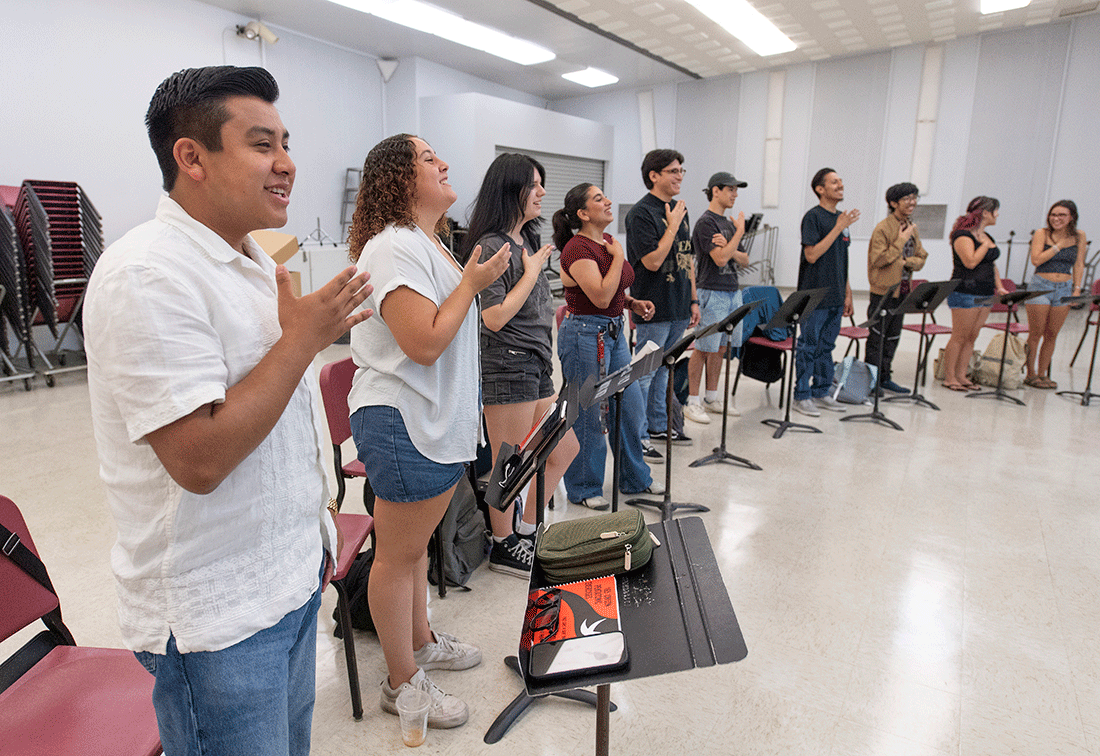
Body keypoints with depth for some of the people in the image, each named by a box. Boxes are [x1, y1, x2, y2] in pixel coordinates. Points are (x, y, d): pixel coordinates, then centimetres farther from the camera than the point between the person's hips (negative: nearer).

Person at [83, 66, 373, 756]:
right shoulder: (146, 277, -21)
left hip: (294, 578, 8)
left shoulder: (255, 260, 9)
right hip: (218, 615, -8)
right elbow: (199, 459, -28)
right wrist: (303, 338, -21)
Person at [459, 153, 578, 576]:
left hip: (535, 365, 10)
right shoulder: (491, 246, -13)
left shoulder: (526, 240, 15)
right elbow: (494, 318, -19)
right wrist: (532, 272, -12)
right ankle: (503, 548, 22)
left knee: (564, 450, 16)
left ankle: (526, 533, 29)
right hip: (507, 366, -10)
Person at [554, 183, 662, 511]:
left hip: (614, 332, 9)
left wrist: (634, 303, 6)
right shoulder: (577, 248, -16)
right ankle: (584, 489, 19)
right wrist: (618, 256, -16)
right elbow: (601, 297, -26)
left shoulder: (608, 241, 12)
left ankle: (635, 478, 33)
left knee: (631, 408, 15)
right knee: (588, 416, 2)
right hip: (585, 334, -9)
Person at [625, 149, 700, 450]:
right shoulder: (641, 213, -12)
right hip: (654, 309, -8)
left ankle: (658, 426, 29)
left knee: (663, 369, 17)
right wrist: (673, 225, -15)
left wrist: (693, 300, 15)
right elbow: (652, 261, -20)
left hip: (678, 308, 8)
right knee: (645, 373, -1)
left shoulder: (680, 209, 14)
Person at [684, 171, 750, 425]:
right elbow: (720, 259, -19)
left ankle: (712, 398, 20)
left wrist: (728, 247, -7)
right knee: (703, 349, -5)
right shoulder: (706, 222, -10)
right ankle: (692, 401, 3)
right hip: (712, 292, -8)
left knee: (720, 348, 11)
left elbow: (744, 260, 13)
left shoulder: (729, 223, 16)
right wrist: (739, 232, -9)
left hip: (732, 292, 8)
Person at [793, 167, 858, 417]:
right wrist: (838, 227, -18)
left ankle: (821, 392, 22)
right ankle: (802, 396, 7)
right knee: (808, 347, -1)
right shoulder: (813, 216, -9)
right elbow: (812, 255, -19)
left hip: (835, 297, 8)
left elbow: (842, 261, 18)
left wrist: (847, 293, 16)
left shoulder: (841, 218, 14)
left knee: (826, 346, 13)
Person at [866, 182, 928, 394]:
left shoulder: (913, 228, 11)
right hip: (883, 290, -8)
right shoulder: (883, 228, -12)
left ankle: (885, 377, 22)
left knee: (893, 336, 13)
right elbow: (878, 260, -18)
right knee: (877, 336, -1)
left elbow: (921, 258, 13)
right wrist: (900, 242, -17)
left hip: (902, 290, 8)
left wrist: (907, 261, -8)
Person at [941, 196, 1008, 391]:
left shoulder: (986, 237, 18)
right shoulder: (962, 236, -10)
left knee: (972, 337, 8)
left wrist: (999, 287, 14)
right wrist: (985, 244, -11)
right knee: (960, 337, -6)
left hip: (985, 294, 9)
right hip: (965, 293, -9)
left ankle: (961, 375, 14)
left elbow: (992, 265, 24)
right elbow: (970, 262, -22)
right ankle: (949, 377, 0)